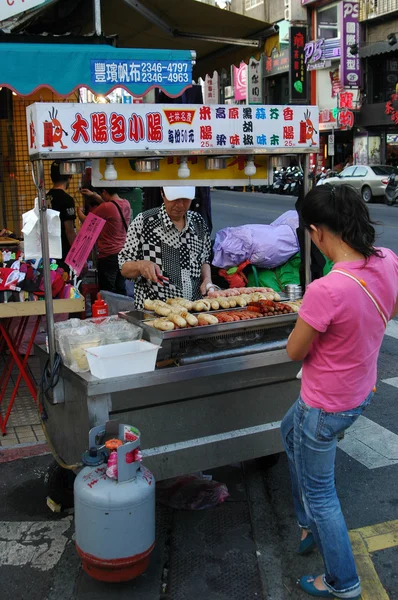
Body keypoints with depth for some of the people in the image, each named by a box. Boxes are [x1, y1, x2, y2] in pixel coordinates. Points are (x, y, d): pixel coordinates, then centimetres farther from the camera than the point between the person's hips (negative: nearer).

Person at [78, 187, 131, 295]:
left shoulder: (106, 208, -19)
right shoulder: (126, 204, 1)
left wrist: (79, 211, 16)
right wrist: (94, 195, 19)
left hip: (108, 256, -7)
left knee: (107, 293, 0)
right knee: (121, 290, 15)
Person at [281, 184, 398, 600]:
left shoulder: (325, 291, -36)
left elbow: (294, 352, -19)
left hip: (326, 406, -8)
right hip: (361, 391, 8)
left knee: (319, 493, 16)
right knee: (290, 432, 33)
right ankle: (310, 525, 49)